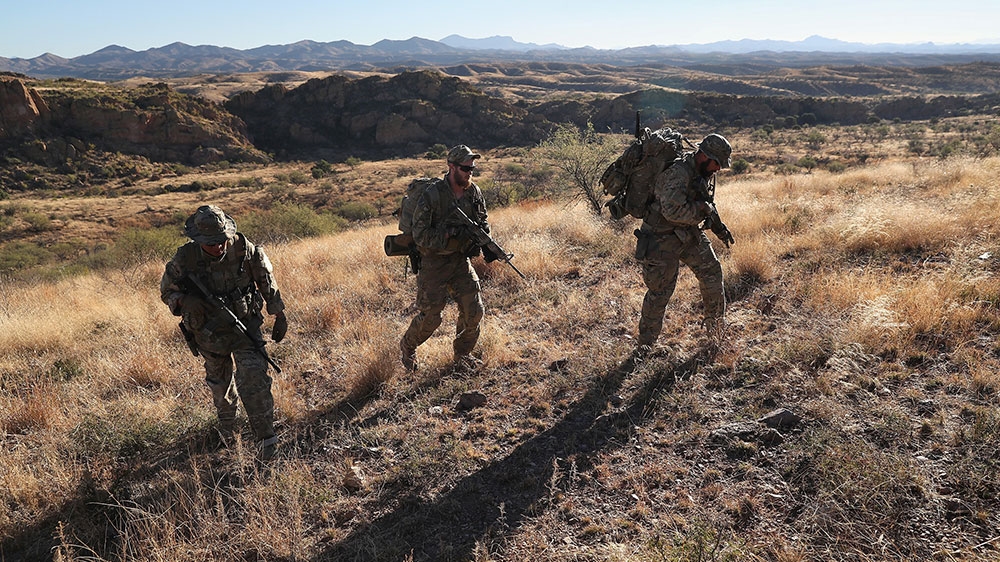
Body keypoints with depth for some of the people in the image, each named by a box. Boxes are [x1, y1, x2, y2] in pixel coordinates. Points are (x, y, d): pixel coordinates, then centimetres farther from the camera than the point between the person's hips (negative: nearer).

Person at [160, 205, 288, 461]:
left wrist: (279, 315, 2)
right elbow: (167, 290, -2)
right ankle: (227, 427, 47)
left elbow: (266, 281, -3)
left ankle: (265, 438, -5)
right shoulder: (185, 258, -18)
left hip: (245, 325, -1)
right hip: (209, 332, 2)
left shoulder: (244, 249, -18)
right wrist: (184, 301, -25)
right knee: (220, 382, 20)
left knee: (254, 377, -15)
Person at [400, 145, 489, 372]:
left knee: (474, 311, 2)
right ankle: (407, 347, 29)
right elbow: (420, 235, -18)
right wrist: (448, 235, -29)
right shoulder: (431, 195, -17)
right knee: (430, 317, -1)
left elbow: (482, 224, 14)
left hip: (461, 260, 5)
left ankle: (462, 353, 26)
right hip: (433, 263, -5)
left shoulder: (474, 193, 1)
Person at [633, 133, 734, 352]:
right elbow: (673, 210, -35)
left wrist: (718, 226, 13)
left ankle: (716, 324, 29)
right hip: (662, 237, -9)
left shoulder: (703, 172, 5)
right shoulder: (677, 173, -27)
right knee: (660, 290, -2)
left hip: (688, 233, 9)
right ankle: (645, 343, 14)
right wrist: (703, 209, -21)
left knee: (711, 270, 10)